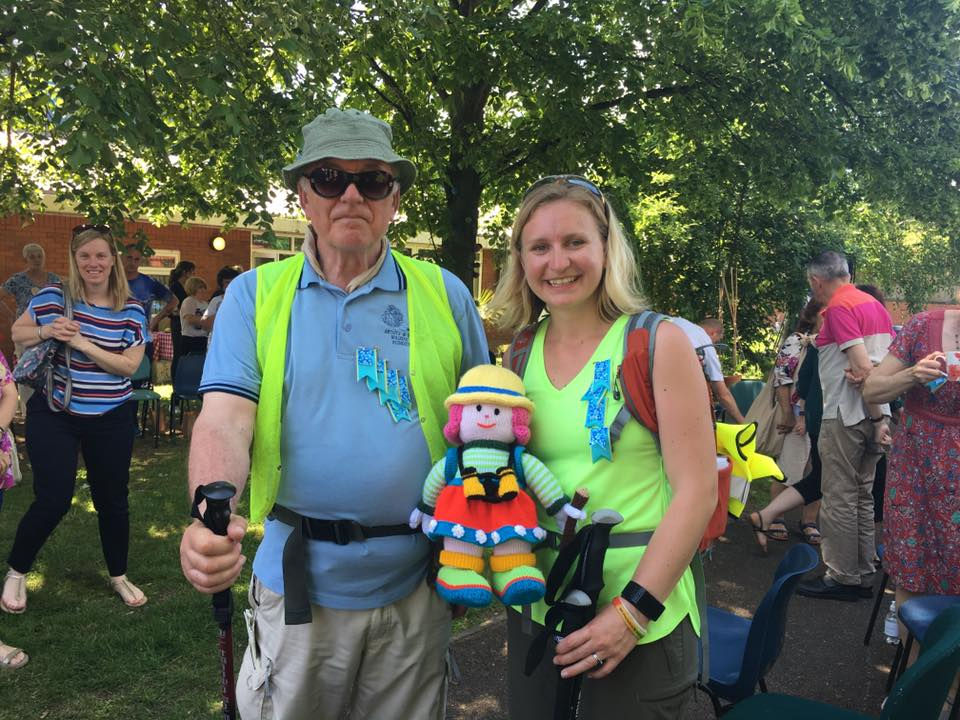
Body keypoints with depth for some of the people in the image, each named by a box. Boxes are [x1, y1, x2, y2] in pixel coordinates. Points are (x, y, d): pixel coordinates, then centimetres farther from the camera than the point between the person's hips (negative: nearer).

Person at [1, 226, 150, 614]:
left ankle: (118, 576, 32)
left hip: (111, 419, 1)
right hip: (54, 414, -1)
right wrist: (47, 331, -15)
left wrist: (82, 343, -22)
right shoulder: (52, 296, -6)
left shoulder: (131, 310, -5)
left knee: (112, 500, 12)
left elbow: (129, 365, -12)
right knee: (53, 500, -3)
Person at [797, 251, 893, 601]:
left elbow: (863, 366, -21)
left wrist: (877, 418, -17)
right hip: (873, 413, 9)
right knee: (862, 496, 15)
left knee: (839, 499, 0)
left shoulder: (839, 308, -14)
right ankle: (864, 575, 22)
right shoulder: (876, 305, 14)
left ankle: (842, 578, 8)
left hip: (845, 417, -9)